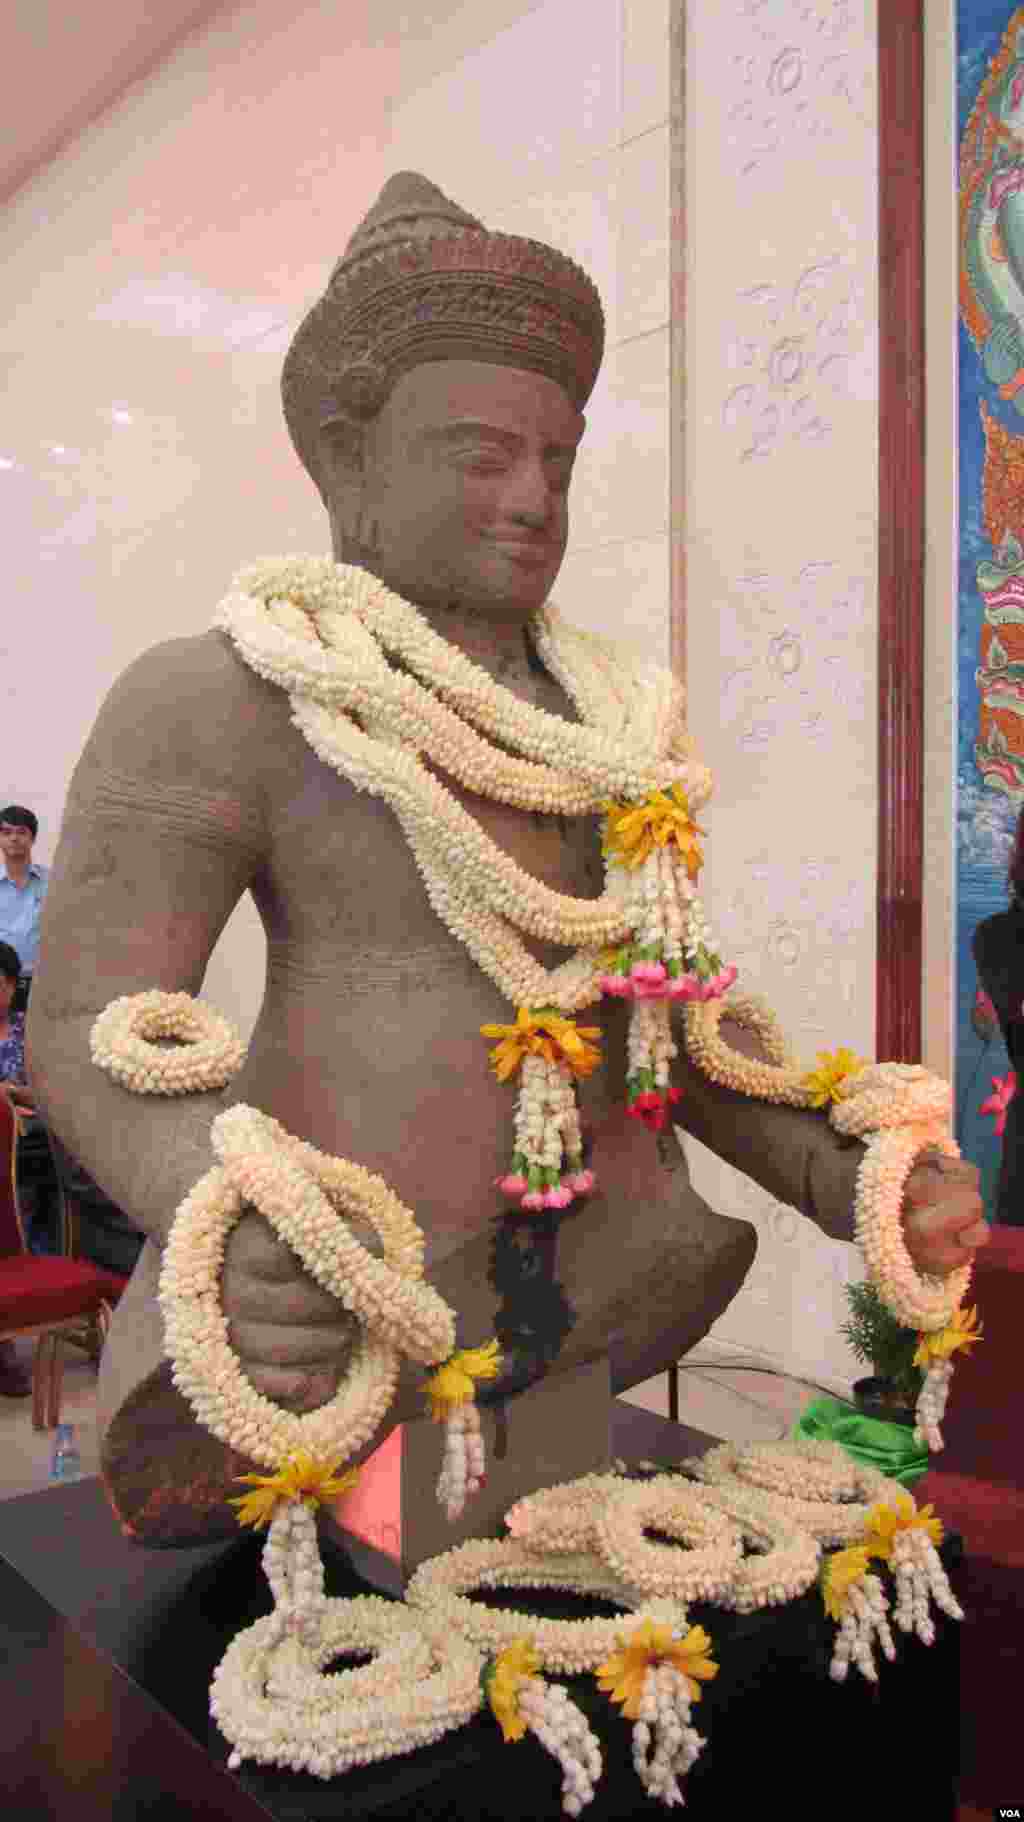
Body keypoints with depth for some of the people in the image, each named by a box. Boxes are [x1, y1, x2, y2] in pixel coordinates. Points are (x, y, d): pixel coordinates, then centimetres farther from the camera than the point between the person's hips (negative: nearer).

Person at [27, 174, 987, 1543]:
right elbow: (91, 1037, -15)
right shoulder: (217, 701, -8)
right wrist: (241, 1225, -36)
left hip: (578, 1266, 6)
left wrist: (838, 1182, -6)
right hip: (321, 1310, -5)